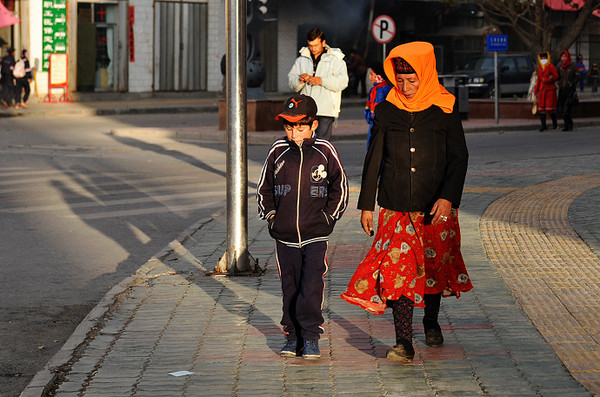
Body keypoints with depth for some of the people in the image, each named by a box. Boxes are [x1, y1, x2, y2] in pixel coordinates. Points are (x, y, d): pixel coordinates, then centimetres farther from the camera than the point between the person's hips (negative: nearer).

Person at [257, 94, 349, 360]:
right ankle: (292, 335, 17)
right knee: (289, 286, 8)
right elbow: (264, 187, 16)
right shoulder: (278, 151, 4)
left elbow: (339, 188, 9)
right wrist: (270, 214, 6)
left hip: (315, 235, -2)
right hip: (284, 235, 2)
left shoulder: (324, 151, -1)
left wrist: (328, 216, 2)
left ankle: (311, 335, -2)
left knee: (312, 285, -9)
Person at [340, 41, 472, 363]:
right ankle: (404, 343, -13)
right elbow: (373, 160, 8)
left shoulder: (444, 111, -2)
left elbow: (459, 157, -1)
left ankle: (431, 322, 38)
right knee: (399, 270, -10)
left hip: (436, 208, 0)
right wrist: (366, 204, 8)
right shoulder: (386, 111, 2)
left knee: (435, 265, 12)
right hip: (396, 208, 0)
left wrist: (448, 197, -13)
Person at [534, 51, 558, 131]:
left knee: (550, 108, -8)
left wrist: (546, 80, -16)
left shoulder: (551, 66, -3)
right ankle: (543, 125, 6)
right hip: (542, 90, 6)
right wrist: (536, 91, 19)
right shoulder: (540, 68, 15)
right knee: (541, 108, 0)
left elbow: (556, 76, -10)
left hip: (550, 89, -6)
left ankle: (555, 123, 9)